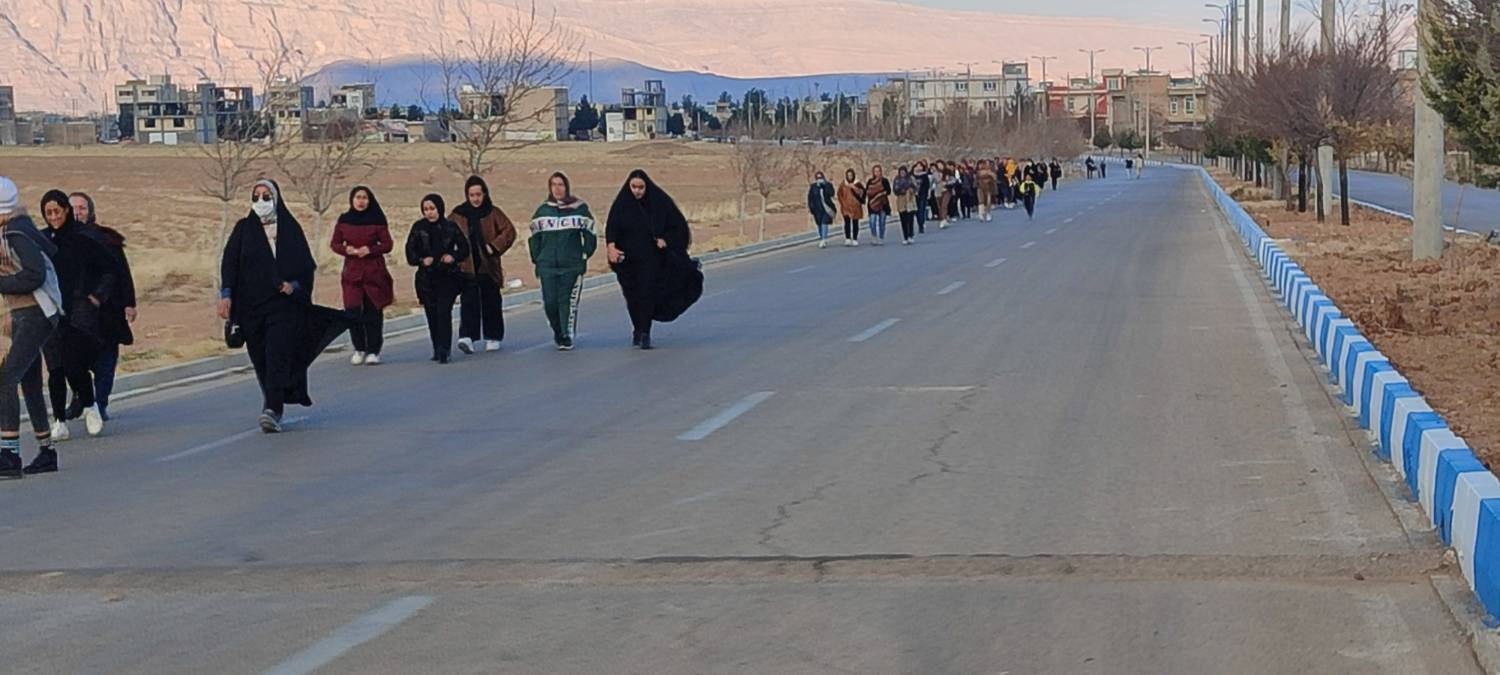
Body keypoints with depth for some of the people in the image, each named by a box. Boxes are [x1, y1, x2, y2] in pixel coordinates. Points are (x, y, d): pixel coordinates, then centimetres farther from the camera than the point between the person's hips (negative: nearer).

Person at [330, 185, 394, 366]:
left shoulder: (377, 220, 0)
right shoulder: (344, 220, 6)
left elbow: (388, 244, 2)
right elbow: (335, 243, 12)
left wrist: (370, 249, -14)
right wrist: (346, 249, -8)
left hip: (374, 271, -1)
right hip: (352, 270, 1)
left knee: (373, 311, -1)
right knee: (353, 310, -7)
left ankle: (373, 351, 6)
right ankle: (359, 349, 6)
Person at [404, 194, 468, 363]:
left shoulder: (450, 227, 3)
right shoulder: (418, 228, 5)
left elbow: (464, 248, 7)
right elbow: (410, 251, 3)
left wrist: (454, 257, -12)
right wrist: (422, 260, -15)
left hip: (448, 277, -2)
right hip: (426, 278, 2)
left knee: (443, 312, -14)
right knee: (432, 314, 4)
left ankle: (444, 350, -16)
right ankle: (437, 349, 16)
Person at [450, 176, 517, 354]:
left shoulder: (493, 213, 2)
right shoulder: (458, 215, 5)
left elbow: (509, 231, -2)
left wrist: (494, 247, -12)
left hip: (489, 267, 0)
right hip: (467, 267, 0)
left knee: (491, 303, 8)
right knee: (468, 302, -10)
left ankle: (493, 338, 19)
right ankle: (467, 337, -17)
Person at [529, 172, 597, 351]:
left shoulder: (579, 208, 2)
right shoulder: (542, 210, 9)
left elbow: (589, 233, 9)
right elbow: (534, 236, 16)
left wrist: (586, 254, 4)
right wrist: (537, 259, 10)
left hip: (572, 264, -2)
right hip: (547, 266, 2)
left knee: (568, 301, -6)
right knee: (550, 302, -2)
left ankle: (567, 337, 3)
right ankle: (558, 333, 20)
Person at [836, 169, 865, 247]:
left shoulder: (858, 184, 3)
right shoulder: (843, 185, 7)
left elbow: (861, 193, -8)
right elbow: (840, 195, 12)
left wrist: (854, 188, -19)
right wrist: (843, 203, 2)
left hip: (855, 206, 0)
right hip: (846, 207, 0)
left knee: (855, 223, 2)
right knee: (847, 222, -10)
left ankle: (855, 239, 8)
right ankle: (847, 239, -13)